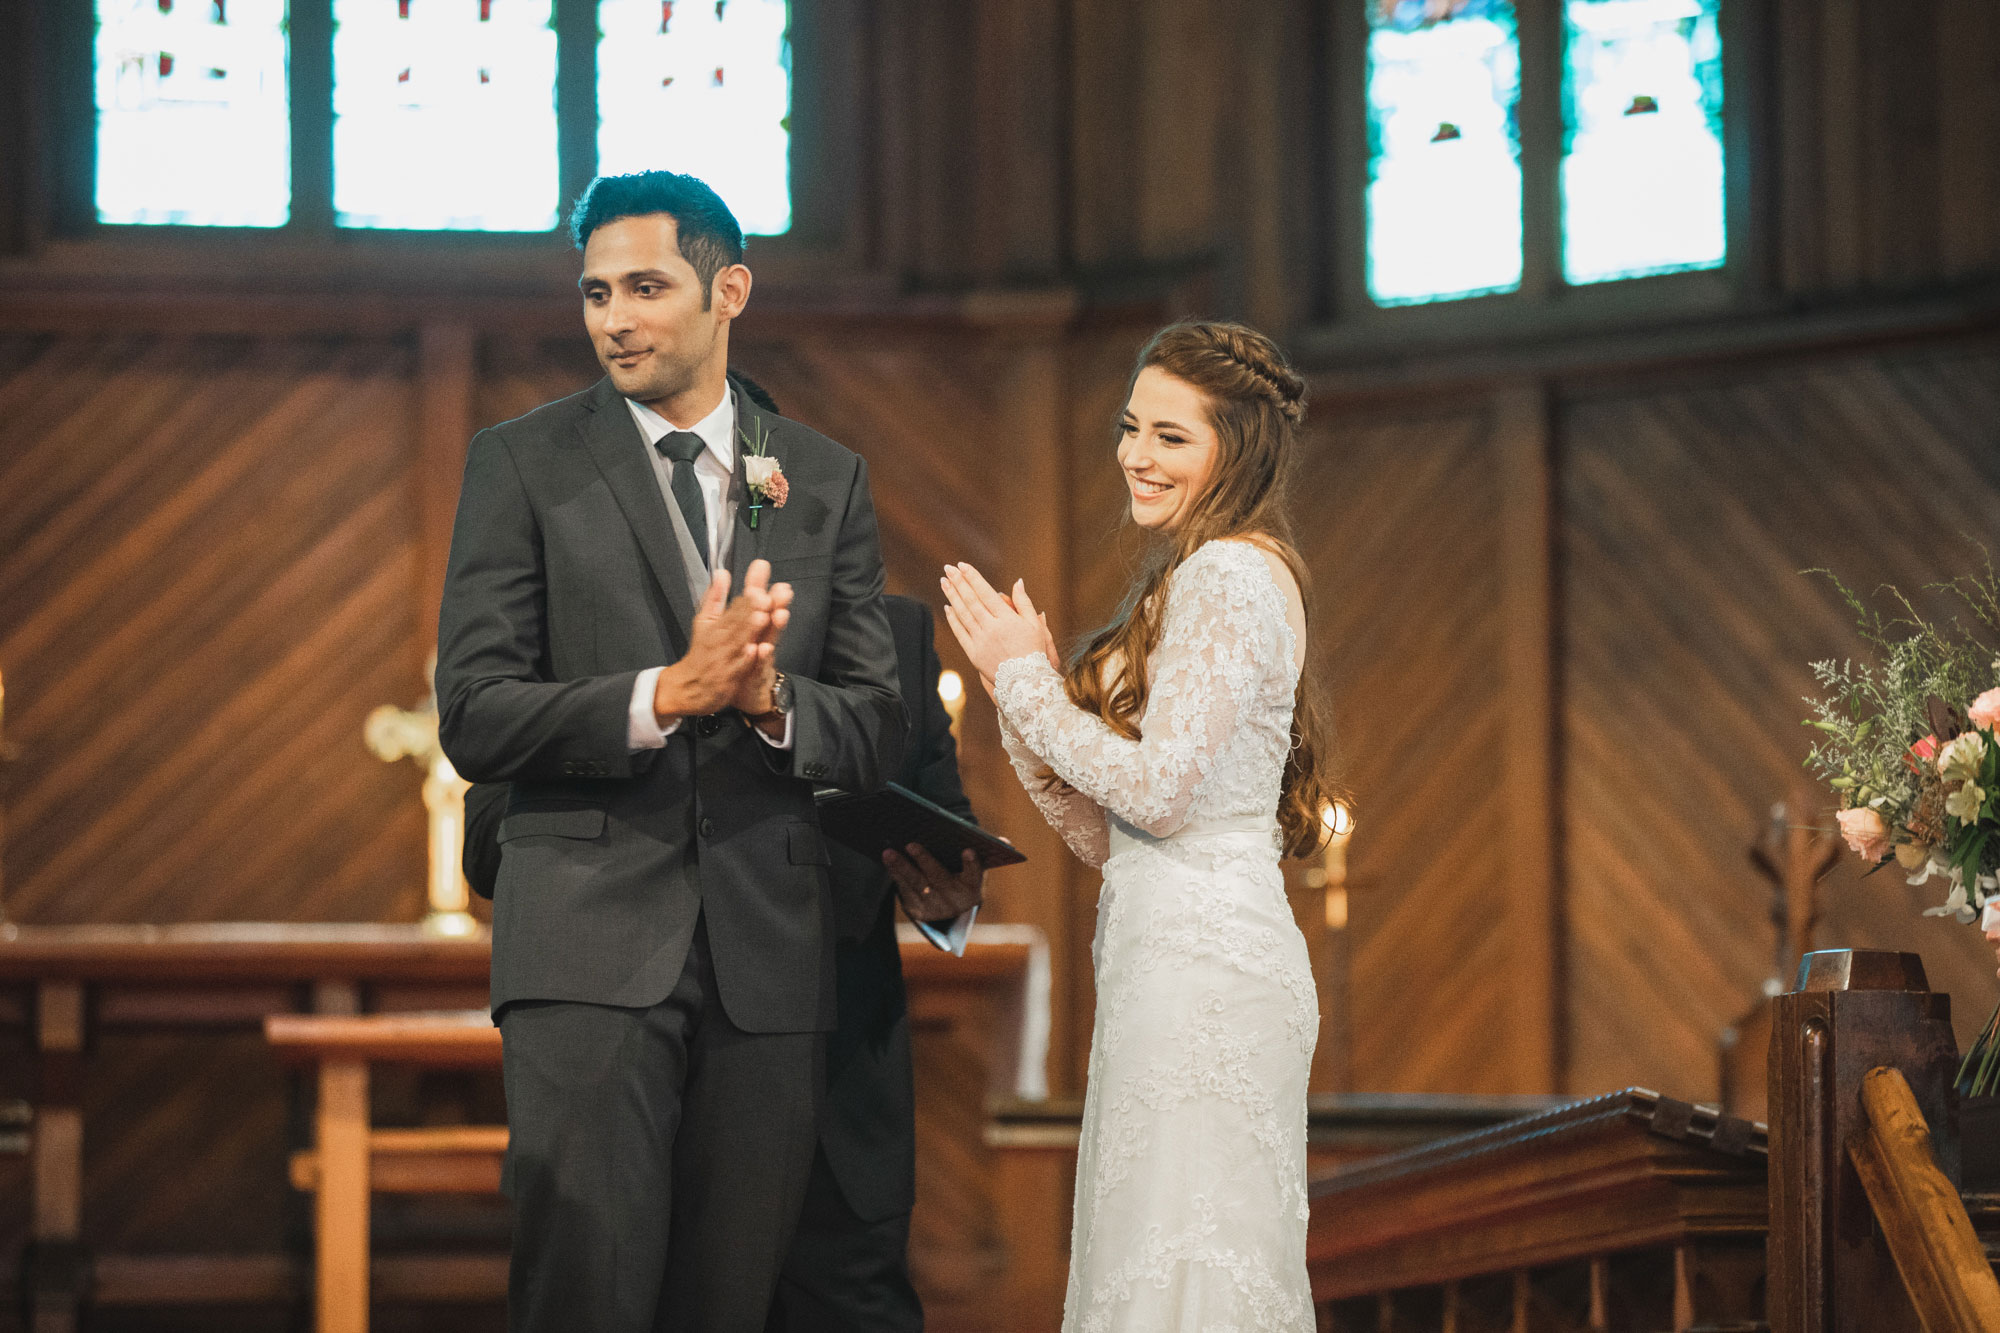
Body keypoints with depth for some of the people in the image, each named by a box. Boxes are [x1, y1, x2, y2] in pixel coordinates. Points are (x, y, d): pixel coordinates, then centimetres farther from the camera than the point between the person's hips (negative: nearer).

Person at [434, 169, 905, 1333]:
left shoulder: (827, 482, 12)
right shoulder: (524, 465, 4)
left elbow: (877, 734, 9)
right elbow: (475, 719, -4)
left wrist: (773, 700, -13)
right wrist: (667, 694, -18)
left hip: (770, 954, 3)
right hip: (591, 941, -3)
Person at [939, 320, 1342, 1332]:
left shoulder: (1232, 575, -9)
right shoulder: (1191, 582, 21)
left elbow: (1160, 791, -17)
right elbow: (1107, 835, 18)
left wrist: (1025, 677, -6)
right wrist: (1022, 690, 7)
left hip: (1201, 962, -10)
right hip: (1170, 954, 10)